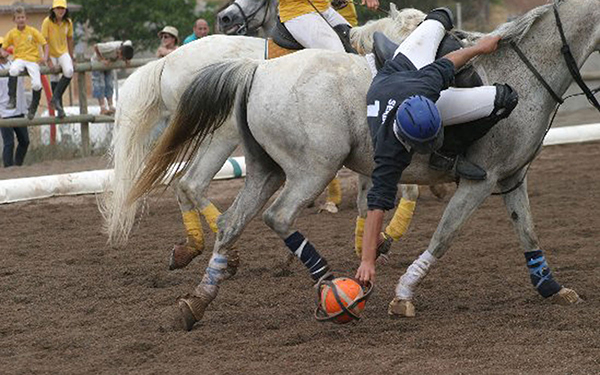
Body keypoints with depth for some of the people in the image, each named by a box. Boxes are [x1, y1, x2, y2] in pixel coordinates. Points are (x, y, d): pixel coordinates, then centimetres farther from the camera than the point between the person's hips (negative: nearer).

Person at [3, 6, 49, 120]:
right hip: (19, 59, 1)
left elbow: (45, 44, 4)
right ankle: (12, 100, -31)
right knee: (13, 71, -37)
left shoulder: (33, 31, 2)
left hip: (32, 60, -1)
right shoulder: (12, 33, 7)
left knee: (37, 84, -21)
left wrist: (45, 57, -12)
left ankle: (33, 108, 6)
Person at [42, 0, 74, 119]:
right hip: (51, 54, -2)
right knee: (54, 78, -1)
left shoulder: (68, 22, -3)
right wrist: (48, 60, -18)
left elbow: (69, 39, 8)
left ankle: (55, 98, -16)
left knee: (69, 72, -24)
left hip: (63, 53, 2)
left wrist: (71, 58, 11)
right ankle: (59, 108, 9)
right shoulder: (47, 22, -14)